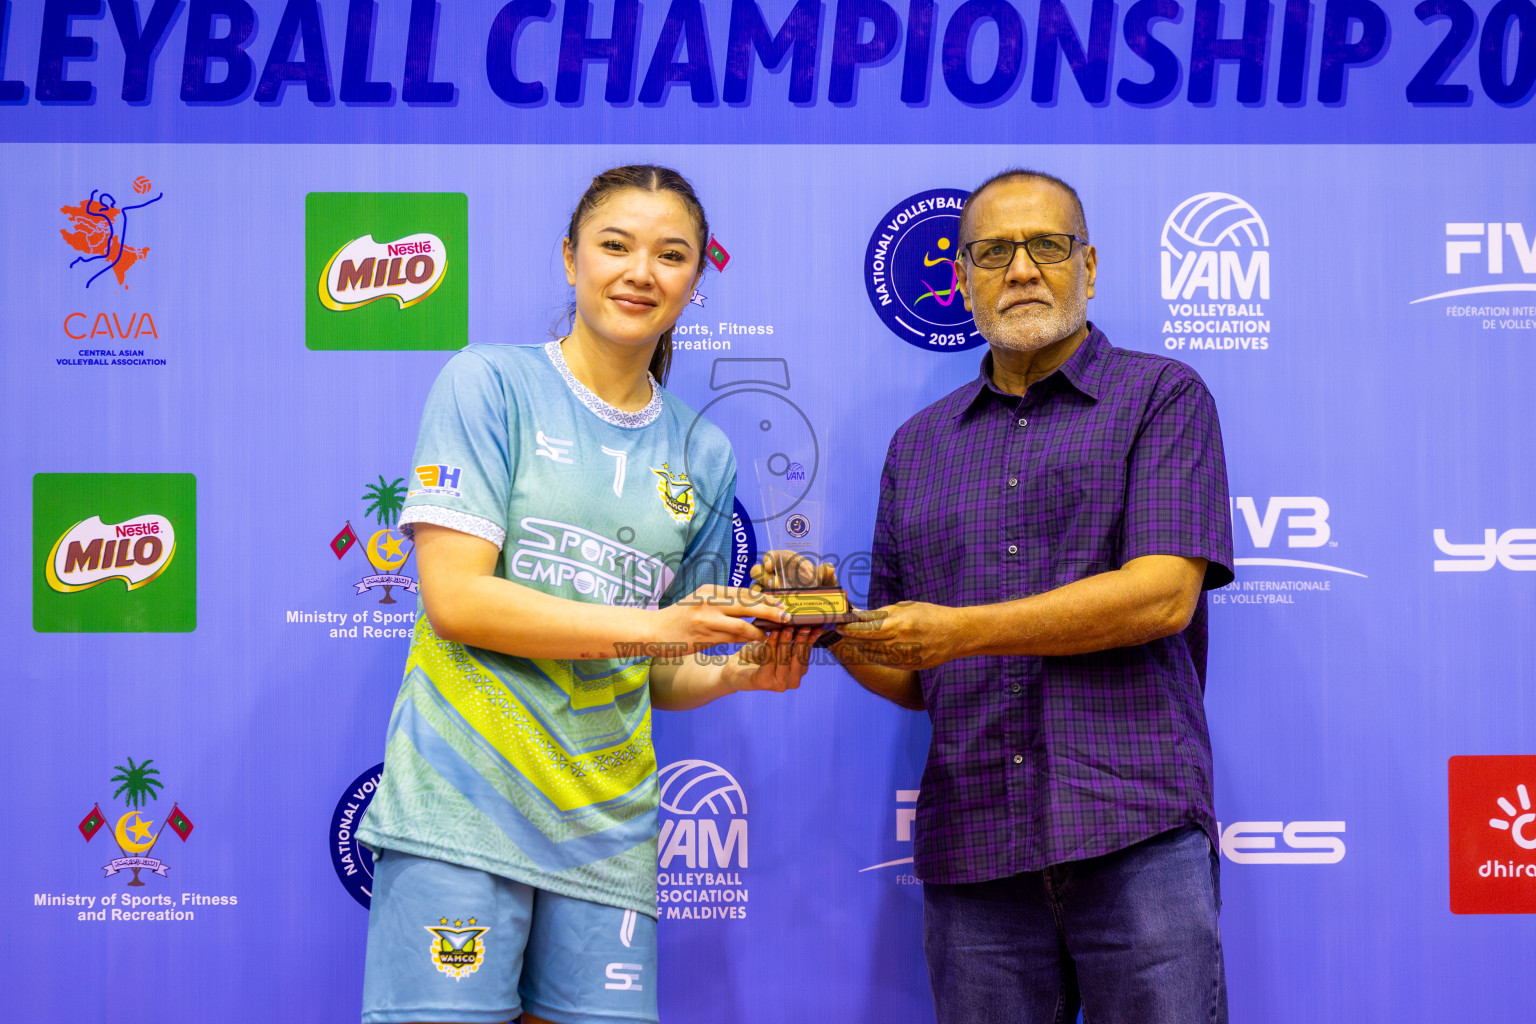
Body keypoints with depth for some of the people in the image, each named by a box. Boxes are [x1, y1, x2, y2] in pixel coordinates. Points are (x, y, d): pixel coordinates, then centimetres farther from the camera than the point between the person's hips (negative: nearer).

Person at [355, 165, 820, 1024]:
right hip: (463, 807, -4)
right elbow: (455, 597, -10)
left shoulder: (703, 454, 14)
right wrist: (654, 625, -14)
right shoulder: (491, 384, 1)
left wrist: (737, 671, -4)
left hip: (606, 827, 4)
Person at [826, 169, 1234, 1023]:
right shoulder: (919, 444, 19)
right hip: (970, 842, 4)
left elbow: (1163, 595, -9)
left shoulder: (1163, 397, 6)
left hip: (1135, 822, -3)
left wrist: (960, 630, -11)